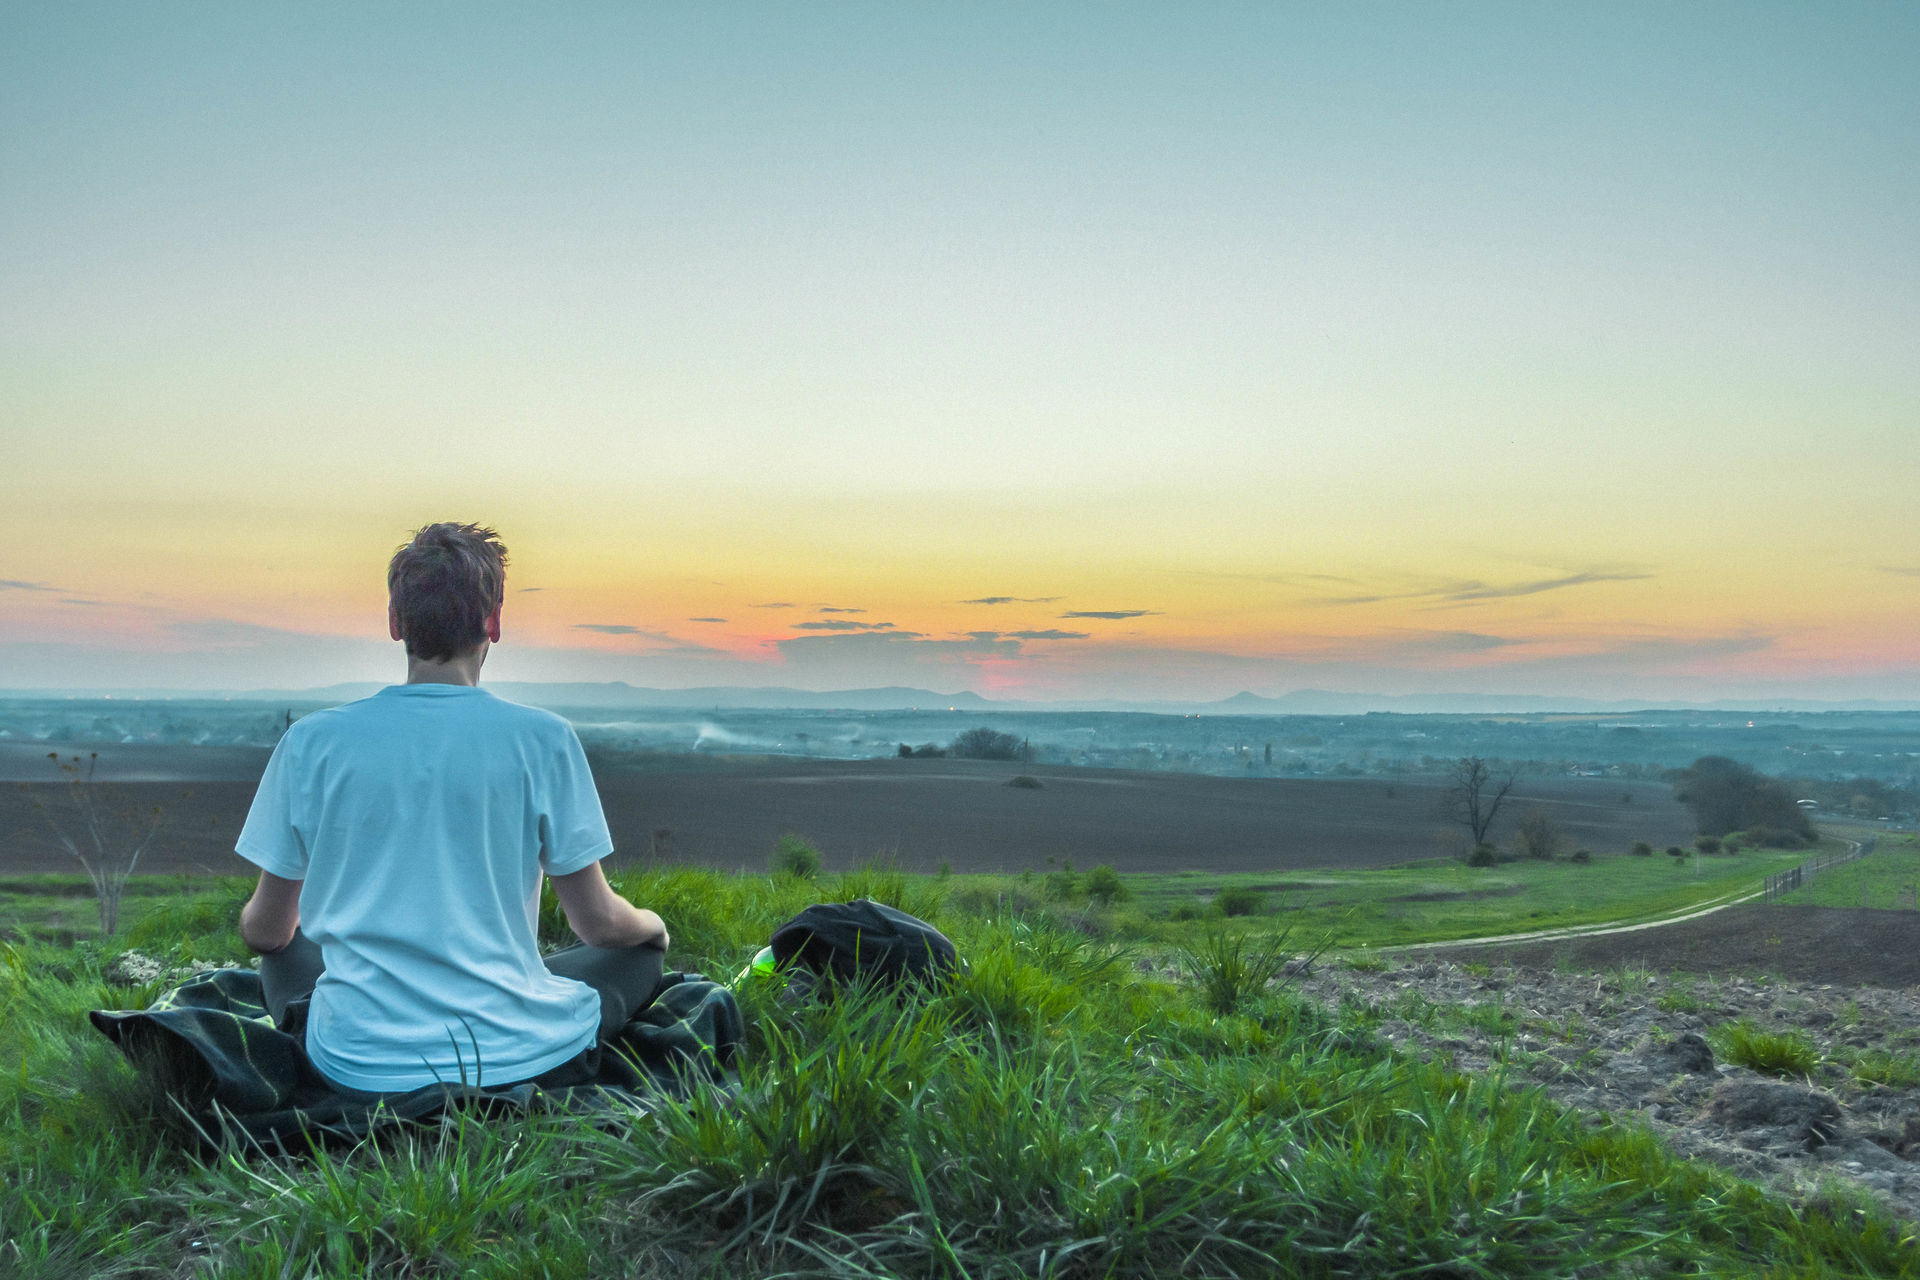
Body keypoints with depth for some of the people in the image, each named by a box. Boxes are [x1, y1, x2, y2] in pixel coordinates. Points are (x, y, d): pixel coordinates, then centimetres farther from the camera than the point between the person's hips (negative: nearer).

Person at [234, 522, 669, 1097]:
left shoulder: (311, 741, -4)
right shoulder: (541, 739, -10)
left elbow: (265, 929, 7)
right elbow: (598, 923, -4)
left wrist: (254, 924, 32)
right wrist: (653, 925, 21)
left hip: (358, 1068, 2)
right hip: (515, 1058, -2)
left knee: (286, 953, 32)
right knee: (642, 950, 22)